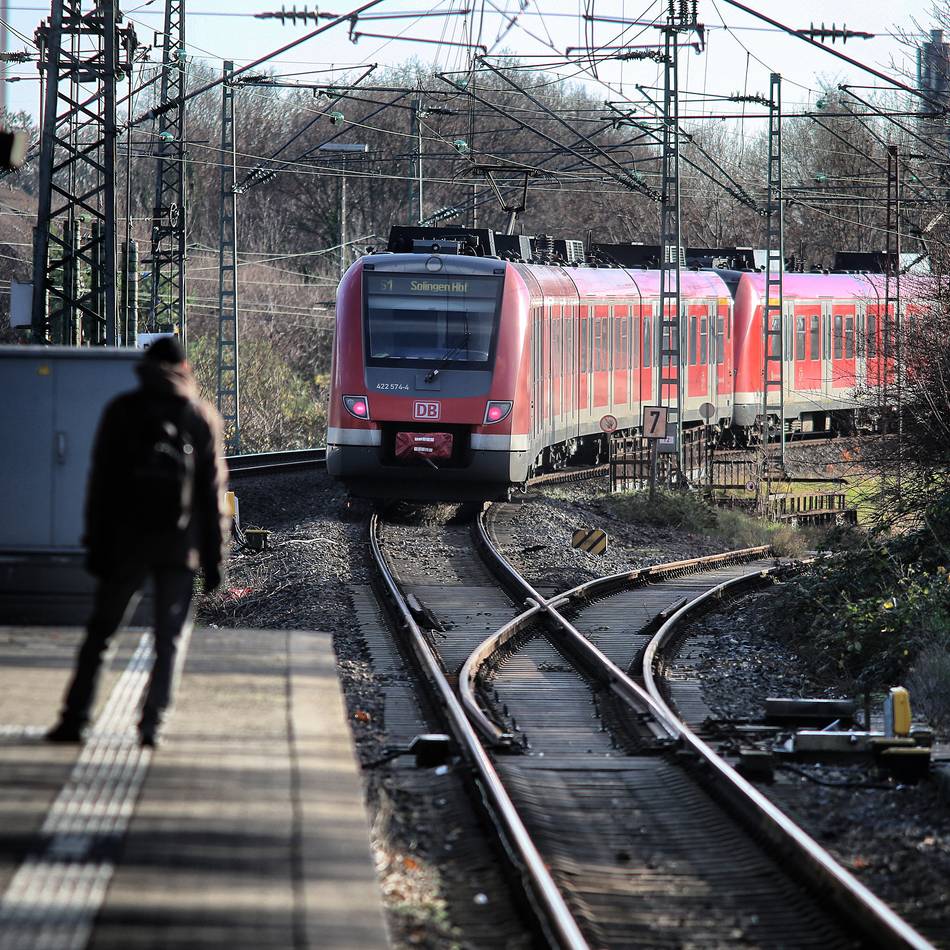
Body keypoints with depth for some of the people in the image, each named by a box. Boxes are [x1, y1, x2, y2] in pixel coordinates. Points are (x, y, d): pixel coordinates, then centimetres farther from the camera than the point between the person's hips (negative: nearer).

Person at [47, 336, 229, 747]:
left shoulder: (121, 411, 4)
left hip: (126, 541, 0)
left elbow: (101, 482, 1)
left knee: (99, 633, 6)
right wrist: (213, 556, 6)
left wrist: (96, 544, 3)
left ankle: (74, 719, 0)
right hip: (179, 545, 0)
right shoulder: (203, 418, 5)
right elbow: (212, 492, 4)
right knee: (169, 640, 4)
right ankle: (152, 723, -7)